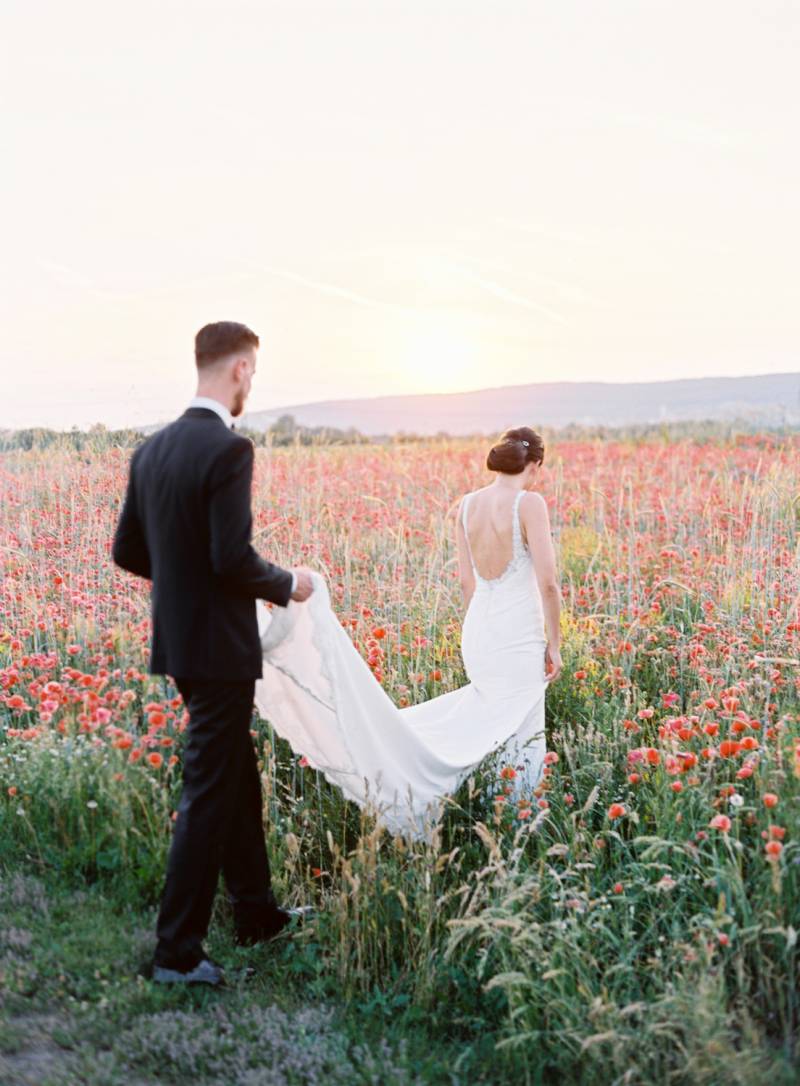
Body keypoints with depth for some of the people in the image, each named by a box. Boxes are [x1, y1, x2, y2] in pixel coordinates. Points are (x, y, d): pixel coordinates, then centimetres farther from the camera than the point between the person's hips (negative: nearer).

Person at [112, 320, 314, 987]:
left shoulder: (152, 449, 7)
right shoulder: (229, 448, -19)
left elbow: (128, 550, 10)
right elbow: (233, 557, -24)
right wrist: (287, 584, -6)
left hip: (177, 642, 9)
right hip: (220, 649, -9)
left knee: (239, 777, 21)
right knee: (209, 796, 2)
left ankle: (257, 913, 36)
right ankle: (177, 952, 13)